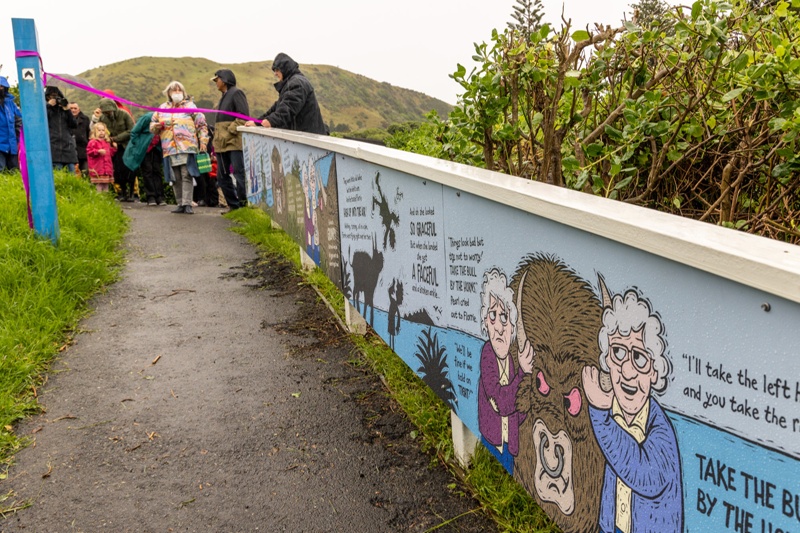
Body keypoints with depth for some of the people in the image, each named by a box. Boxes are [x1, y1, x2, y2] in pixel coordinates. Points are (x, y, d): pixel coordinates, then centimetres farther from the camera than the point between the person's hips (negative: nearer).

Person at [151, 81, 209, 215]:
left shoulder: (189, 106, 8)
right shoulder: (162, 108, 17)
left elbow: (201, 124, 4)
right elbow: (152, 124, 24)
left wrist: (203, 140, -5)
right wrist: (157, 126, 0)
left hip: (186, 147, -4)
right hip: (170, 148, 4)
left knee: (186, 176, -10)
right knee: (176, 178, 6)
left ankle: (187, 204, -11)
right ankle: (180, 204, 11)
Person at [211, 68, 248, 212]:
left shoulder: (236, 93, -4)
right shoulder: (224, 96, 24)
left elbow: (244, 116, -14)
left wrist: (231, 130, -17)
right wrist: (217, 137, 15)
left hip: (235, 141, -10)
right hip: (222, 143, 10)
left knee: (239, 173, -10)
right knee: (222, 176, 9)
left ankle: (244, 204, -4)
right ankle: (233, 205, 15)